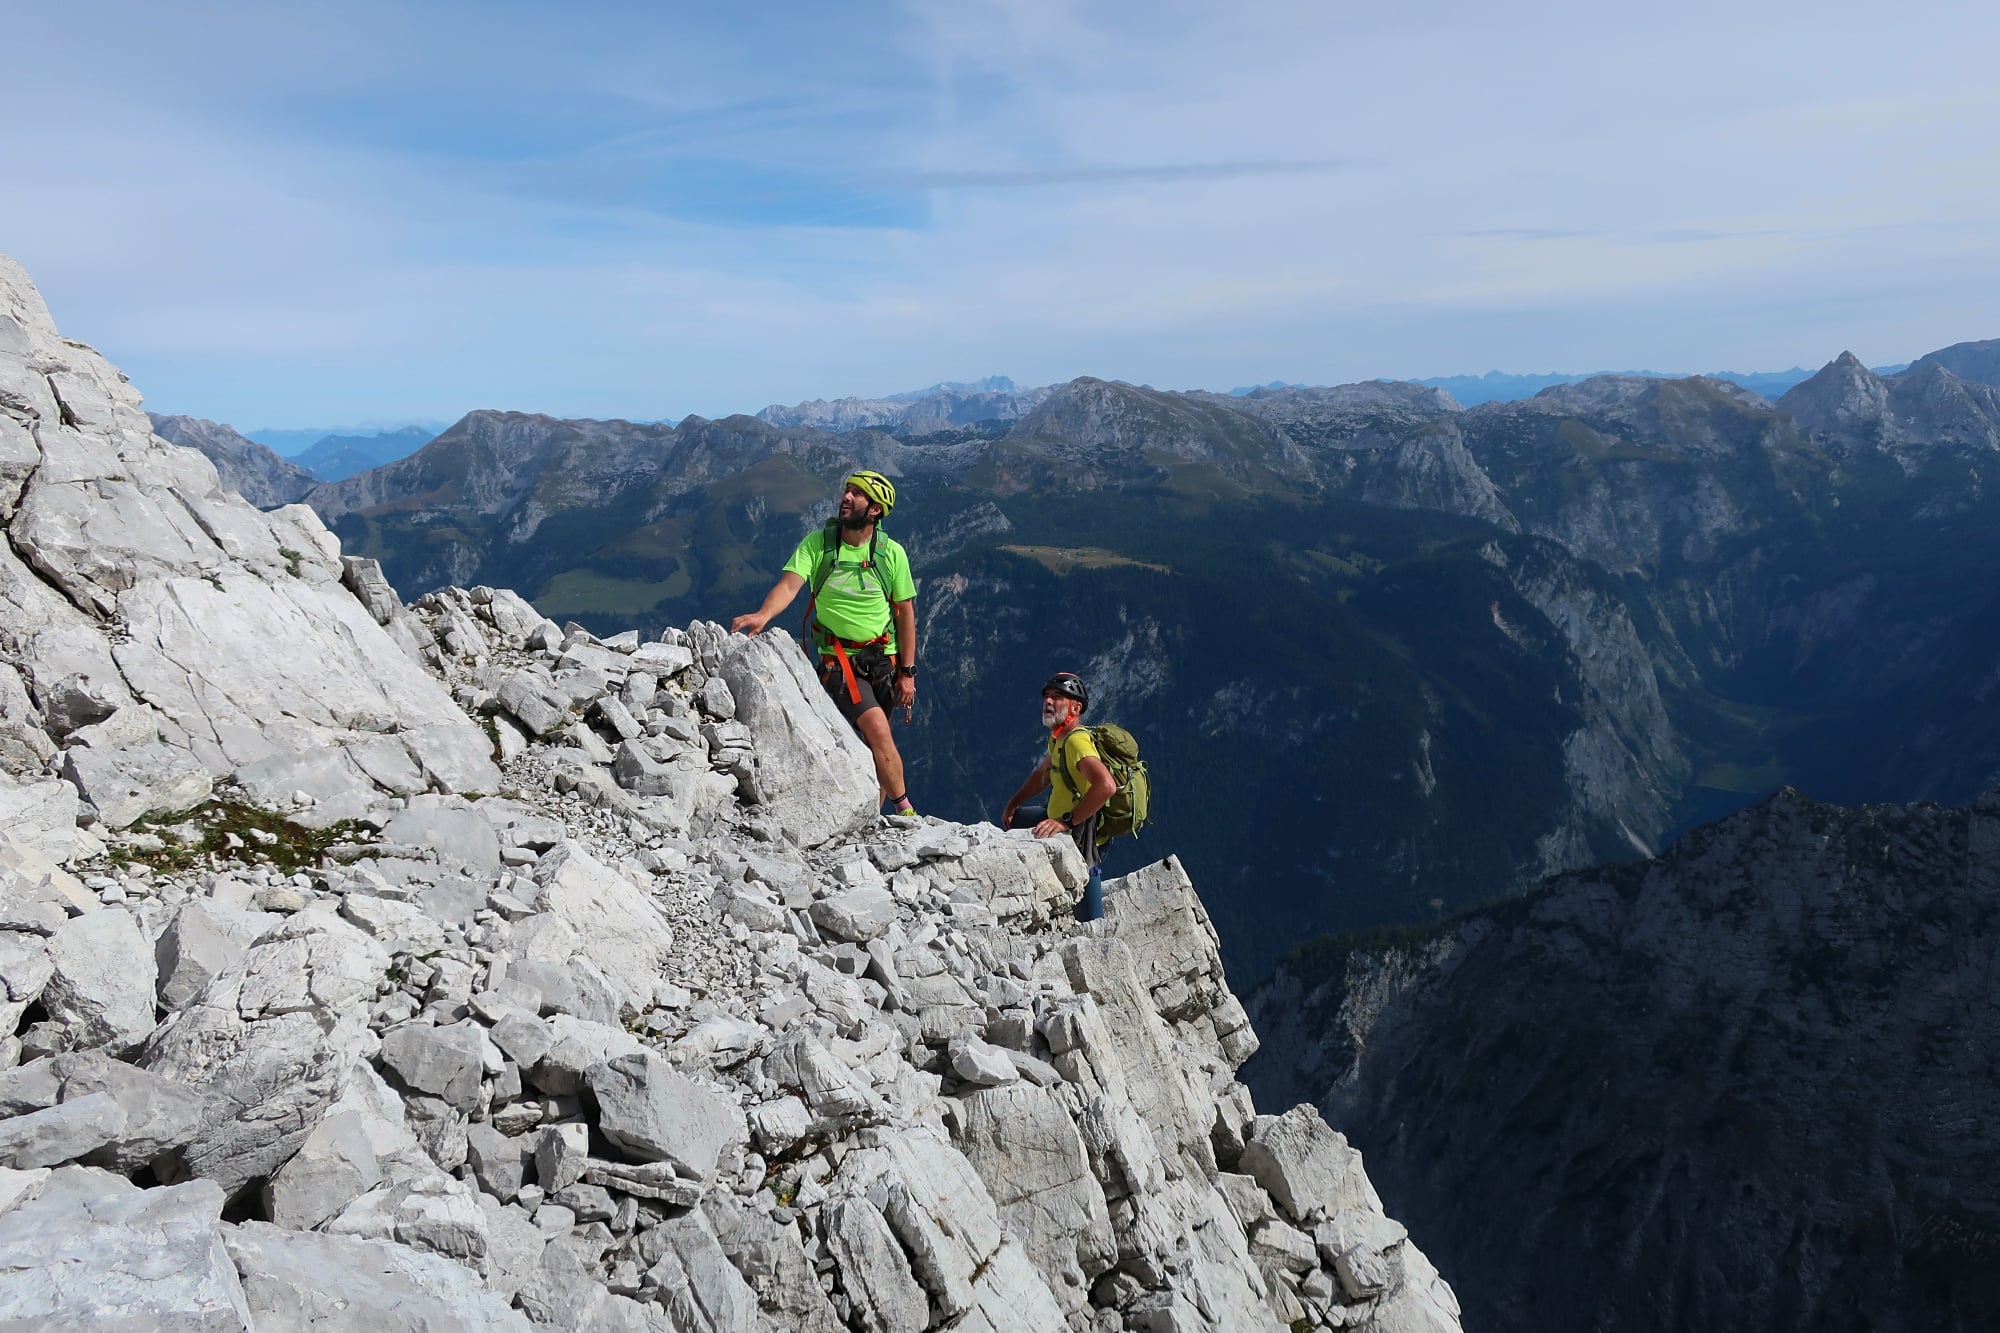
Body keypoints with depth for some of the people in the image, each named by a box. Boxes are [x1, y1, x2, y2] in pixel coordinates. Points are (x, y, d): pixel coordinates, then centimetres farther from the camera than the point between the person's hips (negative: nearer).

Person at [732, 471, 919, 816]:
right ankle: (905, 811, -6)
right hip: (838, 660, -2)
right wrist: (763, 614, -40)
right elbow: (790, 583, -19)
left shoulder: (892, 553, -3)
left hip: (883, 659, 2)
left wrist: (907, 671, 1)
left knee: (873, 744, 7)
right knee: (877, 731, -19)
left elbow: (905, 612, 3)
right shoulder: (817, 543, -6)